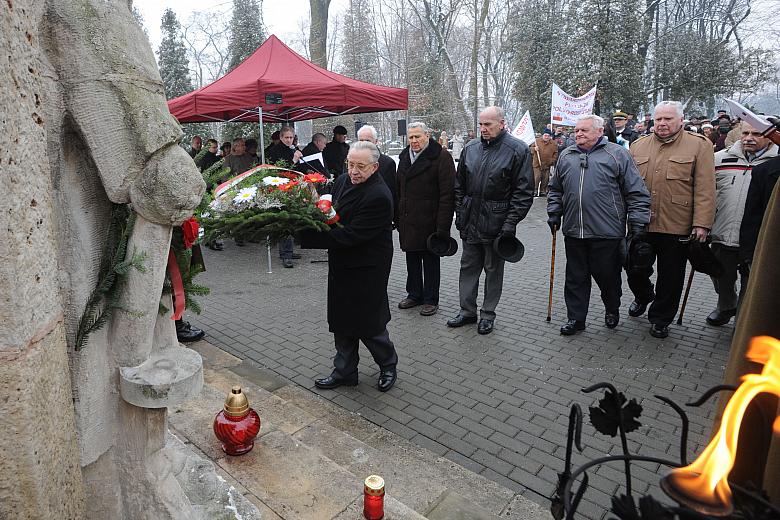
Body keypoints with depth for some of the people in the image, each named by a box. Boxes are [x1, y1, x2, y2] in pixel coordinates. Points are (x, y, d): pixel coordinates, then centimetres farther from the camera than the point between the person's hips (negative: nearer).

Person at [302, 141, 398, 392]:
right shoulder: (342, 181, 4)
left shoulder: (379, 196, -24)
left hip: (366, 271, -8)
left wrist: (307, 236, -27)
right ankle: (345, 372, 34)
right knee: (342, 323, 17)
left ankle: (388, 366, 32)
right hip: (342, 268, 8)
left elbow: (350, 235, -27)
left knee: (369, 324, 6)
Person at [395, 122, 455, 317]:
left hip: (429, 221, -6)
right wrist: (397, 217, 10)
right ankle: (414, 295, 31)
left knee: (431, 261, 6)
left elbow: (447, 194, -15)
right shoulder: (404, 157, 12)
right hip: (408, 221, 7)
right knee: (411, 259, 16)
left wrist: (443, 226, -20)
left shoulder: (441, 156, -10)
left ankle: (431, 300, 19)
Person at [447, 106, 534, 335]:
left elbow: (524, 191, -10)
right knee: (468, 267, 12)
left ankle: (488, 314, 23)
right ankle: (467, 311, 25)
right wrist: (460, 212, 5)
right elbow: (459, 185, 13)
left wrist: (511, 222, -16)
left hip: (496, 222, -5)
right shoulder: (470, 148, 7)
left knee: (493, 269, 9)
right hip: (470, 221, 5)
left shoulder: (518, 149, -7)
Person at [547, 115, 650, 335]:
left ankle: (612, 310, 36)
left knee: (608, 276, 10)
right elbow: (555, 190, 21)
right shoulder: (566, 156, 12)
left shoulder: (617, 154, -1)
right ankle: (576, 318, 21)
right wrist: (554, 215, 14)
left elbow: (637, 193, -2)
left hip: (607, 233, -3)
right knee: (575, 278, 9)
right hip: (574, 232, 4)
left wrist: (637, 224, -5)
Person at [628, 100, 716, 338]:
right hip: (641, 225, 3)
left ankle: (660, 318, 26)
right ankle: (643, 297, 42)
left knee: (670, 277, 9)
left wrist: (702, 223, -13)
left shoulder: (699, 145, 0)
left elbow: (705, 188, -6)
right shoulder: (638, 146, 9)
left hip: (677, 227, -2)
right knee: (635, 270, 12)